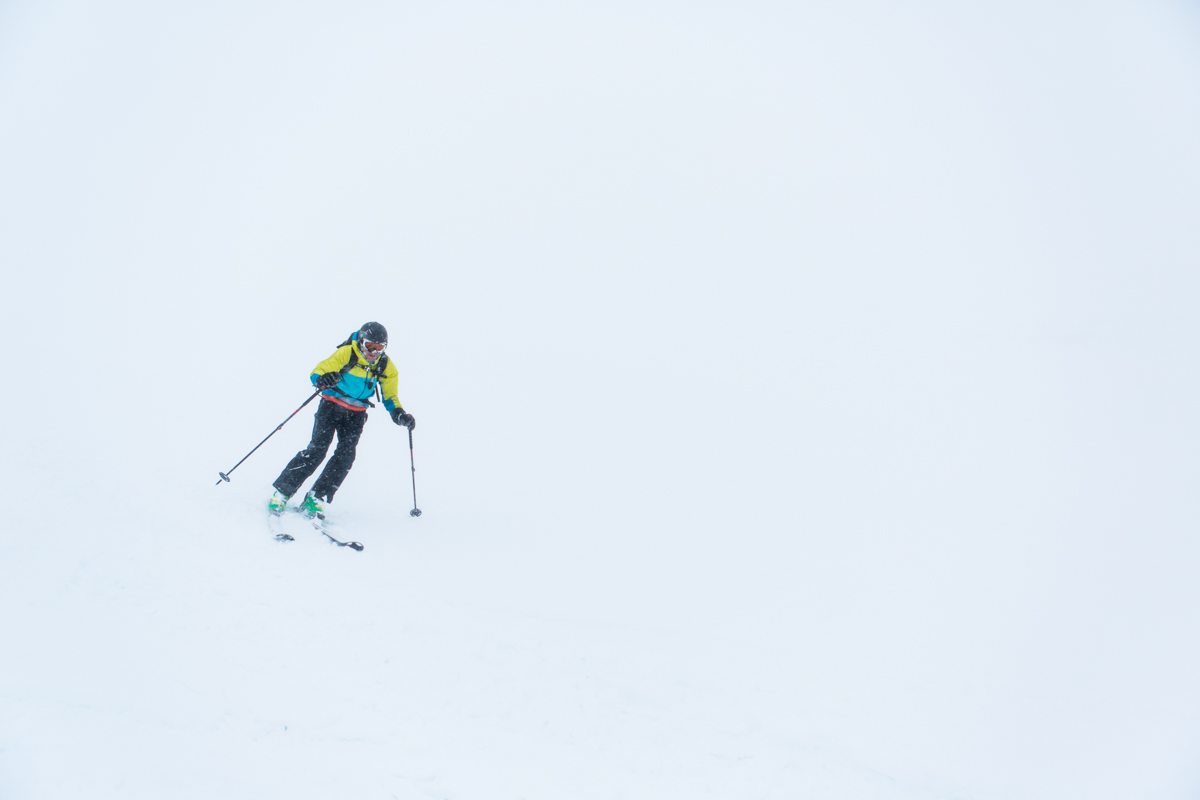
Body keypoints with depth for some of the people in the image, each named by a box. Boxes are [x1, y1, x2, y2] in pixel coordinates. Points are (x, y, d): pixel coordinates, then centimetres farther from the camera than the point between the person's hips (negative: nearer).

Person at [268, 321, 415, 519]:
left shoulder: (386, 367, -6)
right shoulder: (347, 353, -16)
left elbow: (390, 397, 5)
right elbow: (317, 372, -18)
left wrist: (400, 414, -15)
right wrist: (322, 379, -42)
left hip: (356, 413, 3)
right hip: (332, 404, -3)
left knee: (346, 455, -13)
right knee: (317, 449, -16)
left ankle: (315, 499, -5)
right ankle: (282, 492, -5)